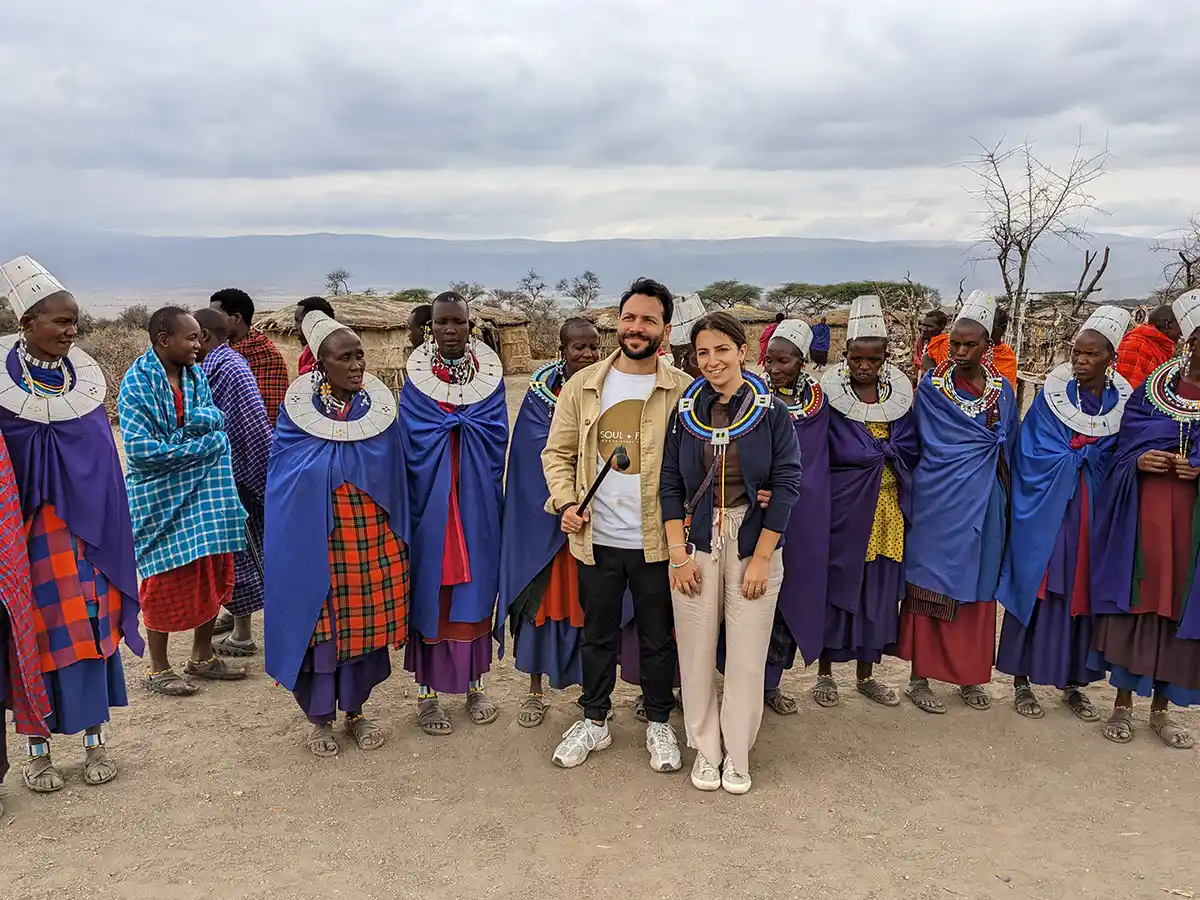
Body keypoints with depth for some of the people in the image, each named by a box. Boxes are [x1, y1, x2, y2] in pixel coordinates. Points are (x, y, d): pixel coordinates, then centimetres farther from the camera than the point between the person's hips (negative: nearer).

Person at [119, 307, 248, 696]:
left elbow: (216, 418, -3)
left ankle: (202, 657, 29)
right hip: (161, 499, -6)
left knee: (213, 576, 12)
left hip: (205, 494, 6)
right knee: (166, 581, 3)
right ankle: (158, 669, 19)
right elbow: (139, 449, -21)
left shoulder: (196, 374, 6)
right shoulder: (137, 383, -14)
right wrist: (195, 444, -16)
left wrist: (199, 421, -23)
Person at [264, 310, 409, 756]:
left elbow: (396, 471, 5)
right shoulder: (298, 408, -3)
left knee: (364, 621, 8)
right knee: (320, 620, 5)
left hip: (372, 537, 2)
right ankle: (320, 717, 24)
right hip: (315, 537, -2)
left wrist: (397, 531, 2)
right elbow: (282, 471, 0)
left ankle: (355, 710, 28)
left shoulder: (380, 405, 3)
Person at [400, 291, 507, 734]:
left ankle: (474, 684, 22)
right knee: (430, 589, 1)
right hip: (430, 503, -1)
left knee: (476, 588, 7)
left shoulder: (488, 373, 5)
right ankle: (427, 692, 13)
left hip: (476, 503, 2)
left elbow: (497, 434, -1)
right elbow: (413, 441, -4)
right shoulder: (417, 376, 1)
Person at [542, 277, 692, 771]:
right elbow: (558, 452, 7)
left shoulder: (683, 391, -3)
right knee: (597, 634, 16)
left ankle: (659, 724, 32)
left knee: (658, 637, 13)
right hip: (596, 538, 2)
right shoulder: (582, 386, 2)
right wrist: (567, 502, -7)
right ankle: (594, 721, 34)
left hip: (656, 540, -2)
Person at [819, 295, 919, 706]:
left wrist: (870, 453, -10)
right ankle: (825, 673, 19)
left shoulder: (900, 391, 4)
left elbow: (911, 448, 3)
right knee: (836, 584, 4)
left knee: (878, 588, 9)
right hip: (842, 508, -3)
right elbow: (824, 455, -11)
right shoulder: (828, 393, -7)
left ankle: (865, 674, 24)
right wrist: (886, 453, -11)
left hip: (887, 510, 4)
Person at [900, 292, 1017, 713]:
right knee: (931, 585, 0)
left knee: (977, 587, 9)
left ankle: (970, 675, 21)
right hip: (939, 502, -4)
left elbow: (1008, 448, 14)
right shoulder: (931, 386, -3)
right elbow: (925, 443, -5)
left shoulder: (1003, 389, 8)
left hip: (985, 504, 4)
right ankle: (920, 677, 8)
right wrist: (985, 442, -4)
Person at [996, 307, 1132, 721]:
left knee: (1081, 590, 7)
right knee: (1036, 588, -1)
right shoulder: (1050, 396, -4)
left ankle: (1072, 682, 21)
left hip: (1092, 515, 3)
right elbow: (1031, 457, -5)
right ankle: (1022, 681, 10)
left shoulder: (1123, 402, 3)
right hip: (1045, 513, -3)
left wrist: (1072, 452, -4)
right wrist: (1088, 454, -4)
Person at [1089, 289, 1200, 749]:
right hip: (1144, 512, -1)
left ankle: (1161, 707, 20)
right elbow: (1122, 452, 6)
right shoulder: (1151, 389, 4)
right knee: (1135, 599, 1)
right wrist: (1140, 462, -14)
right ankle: (1123, 703, 14)